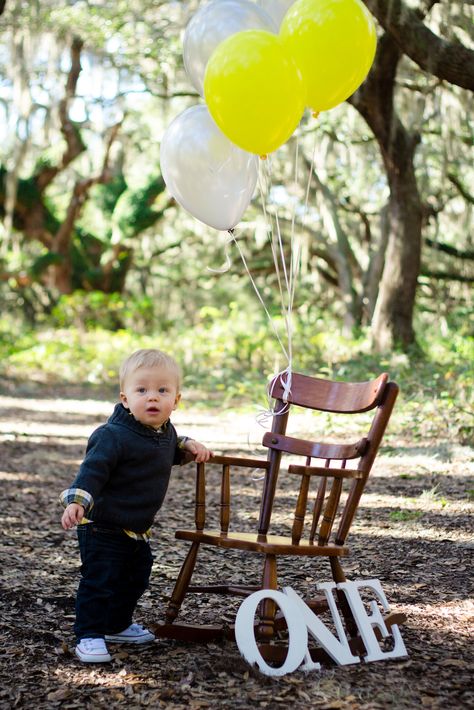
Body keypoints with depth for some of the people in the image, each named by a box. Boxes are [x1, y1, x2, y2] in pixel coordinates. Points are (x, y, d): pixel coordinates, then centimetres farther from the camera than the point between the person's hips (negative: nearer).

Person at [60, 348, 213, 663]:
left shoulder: (166, 431, 3)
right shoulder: (114, 436, -25)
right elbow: (93, 470, -27)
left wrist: (189, 446, 9)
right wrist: (76, 502, -39)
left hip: (137, 530, 9)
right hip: (103, 529, -9)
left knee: (135, 581, 21)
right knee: (100, 581, -7)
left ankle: (118, 625, 39)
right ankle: (89, 635, 5)